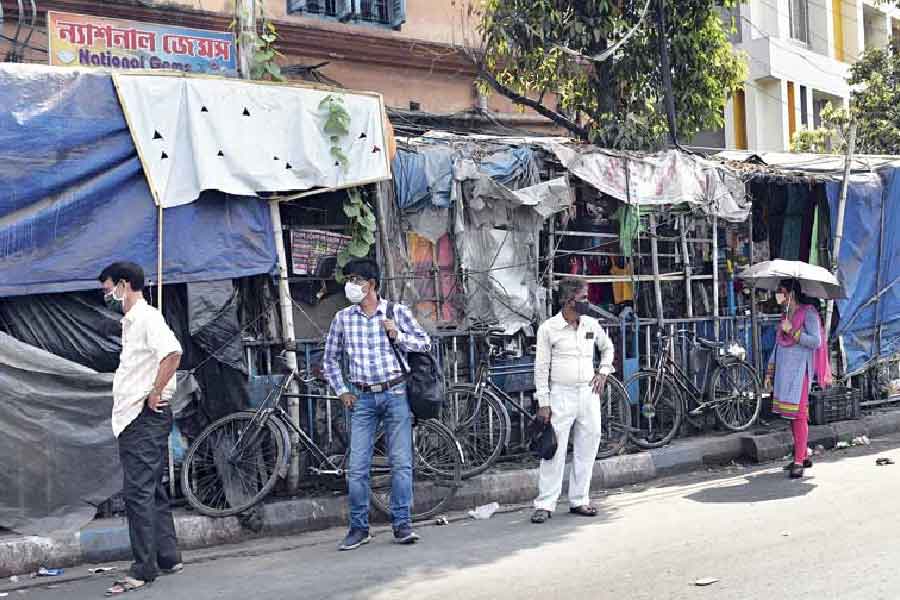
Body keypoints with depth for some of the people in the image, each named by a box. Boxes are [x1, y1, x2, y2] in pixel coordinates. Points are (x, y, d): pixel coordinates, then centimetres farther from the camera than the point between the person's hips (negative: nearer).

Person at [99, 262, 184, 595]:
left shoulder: (147, 317, -12)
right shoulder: (130, 321, 19)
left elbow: (172, 353, -28)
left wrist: (155, 394, -22)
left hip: (146, 417, -10)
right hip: (134, 418, 10)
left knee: (138, 491, -8)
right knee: (152, 490, 13)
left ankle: (144, 569, -3)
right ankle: (168, 558, 21)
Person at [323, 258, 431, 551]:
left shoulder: (397, 312, 1)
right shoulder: (343, 318, 5)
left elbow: (425, 343, 4)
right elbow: (330, 359, 15)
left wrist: (398, 335, -11)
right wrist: (342, 391, 8)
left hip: (395, 394, -1)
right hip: (362, 398, 2)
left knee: (401, 462, -2)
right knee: (357, 467, -1)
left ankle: (402, 524, 8)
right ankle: (359, 528, 11)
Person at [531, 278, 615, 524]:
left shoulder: (592, 325, 5)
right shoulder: (548, 328, -7)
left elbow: (608, 348, 25)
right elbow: (541, 367, -6)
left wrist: (603, 372, 10)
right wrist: (543, 403, -9)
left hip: (589, 393, 5)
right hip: (561, 395, -4)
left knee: (587, 449, 8)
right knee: (554, 450, -3)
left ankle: (579, 500, 20)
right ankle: (545, 504, 5)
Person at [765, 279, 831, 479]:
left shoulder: (808, 313, -6)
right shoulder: (785, 314, 18)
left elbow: (816, 342, -15)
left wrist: (792, 331, -15)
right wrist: (769, 372, 19)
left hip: (799, 369, -8)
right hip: (783, 368, 8)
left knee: (798, 415, -9)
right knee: (791, 415, 9)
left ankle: (799, 462, -8)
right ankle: (804, 457, 19)